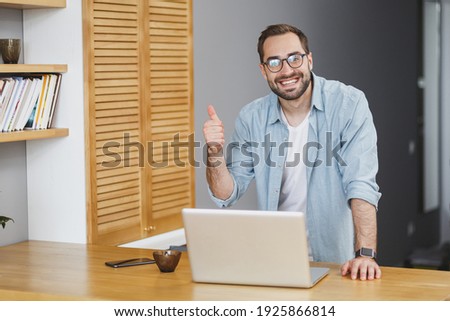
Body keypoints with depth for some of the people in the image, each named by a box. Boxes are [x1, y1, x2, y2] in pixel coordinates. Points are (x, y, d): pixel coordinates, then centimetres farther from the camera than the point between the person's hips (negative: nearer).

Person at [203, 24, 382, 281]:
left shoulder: (348, 104, -10)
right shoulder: (252, 118, 1)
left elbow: (362, 184, -18)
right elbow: (227, 196, 3)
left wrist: (366, 254, -30)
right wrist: (215, 153, -16)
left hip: (335, 259, -2)